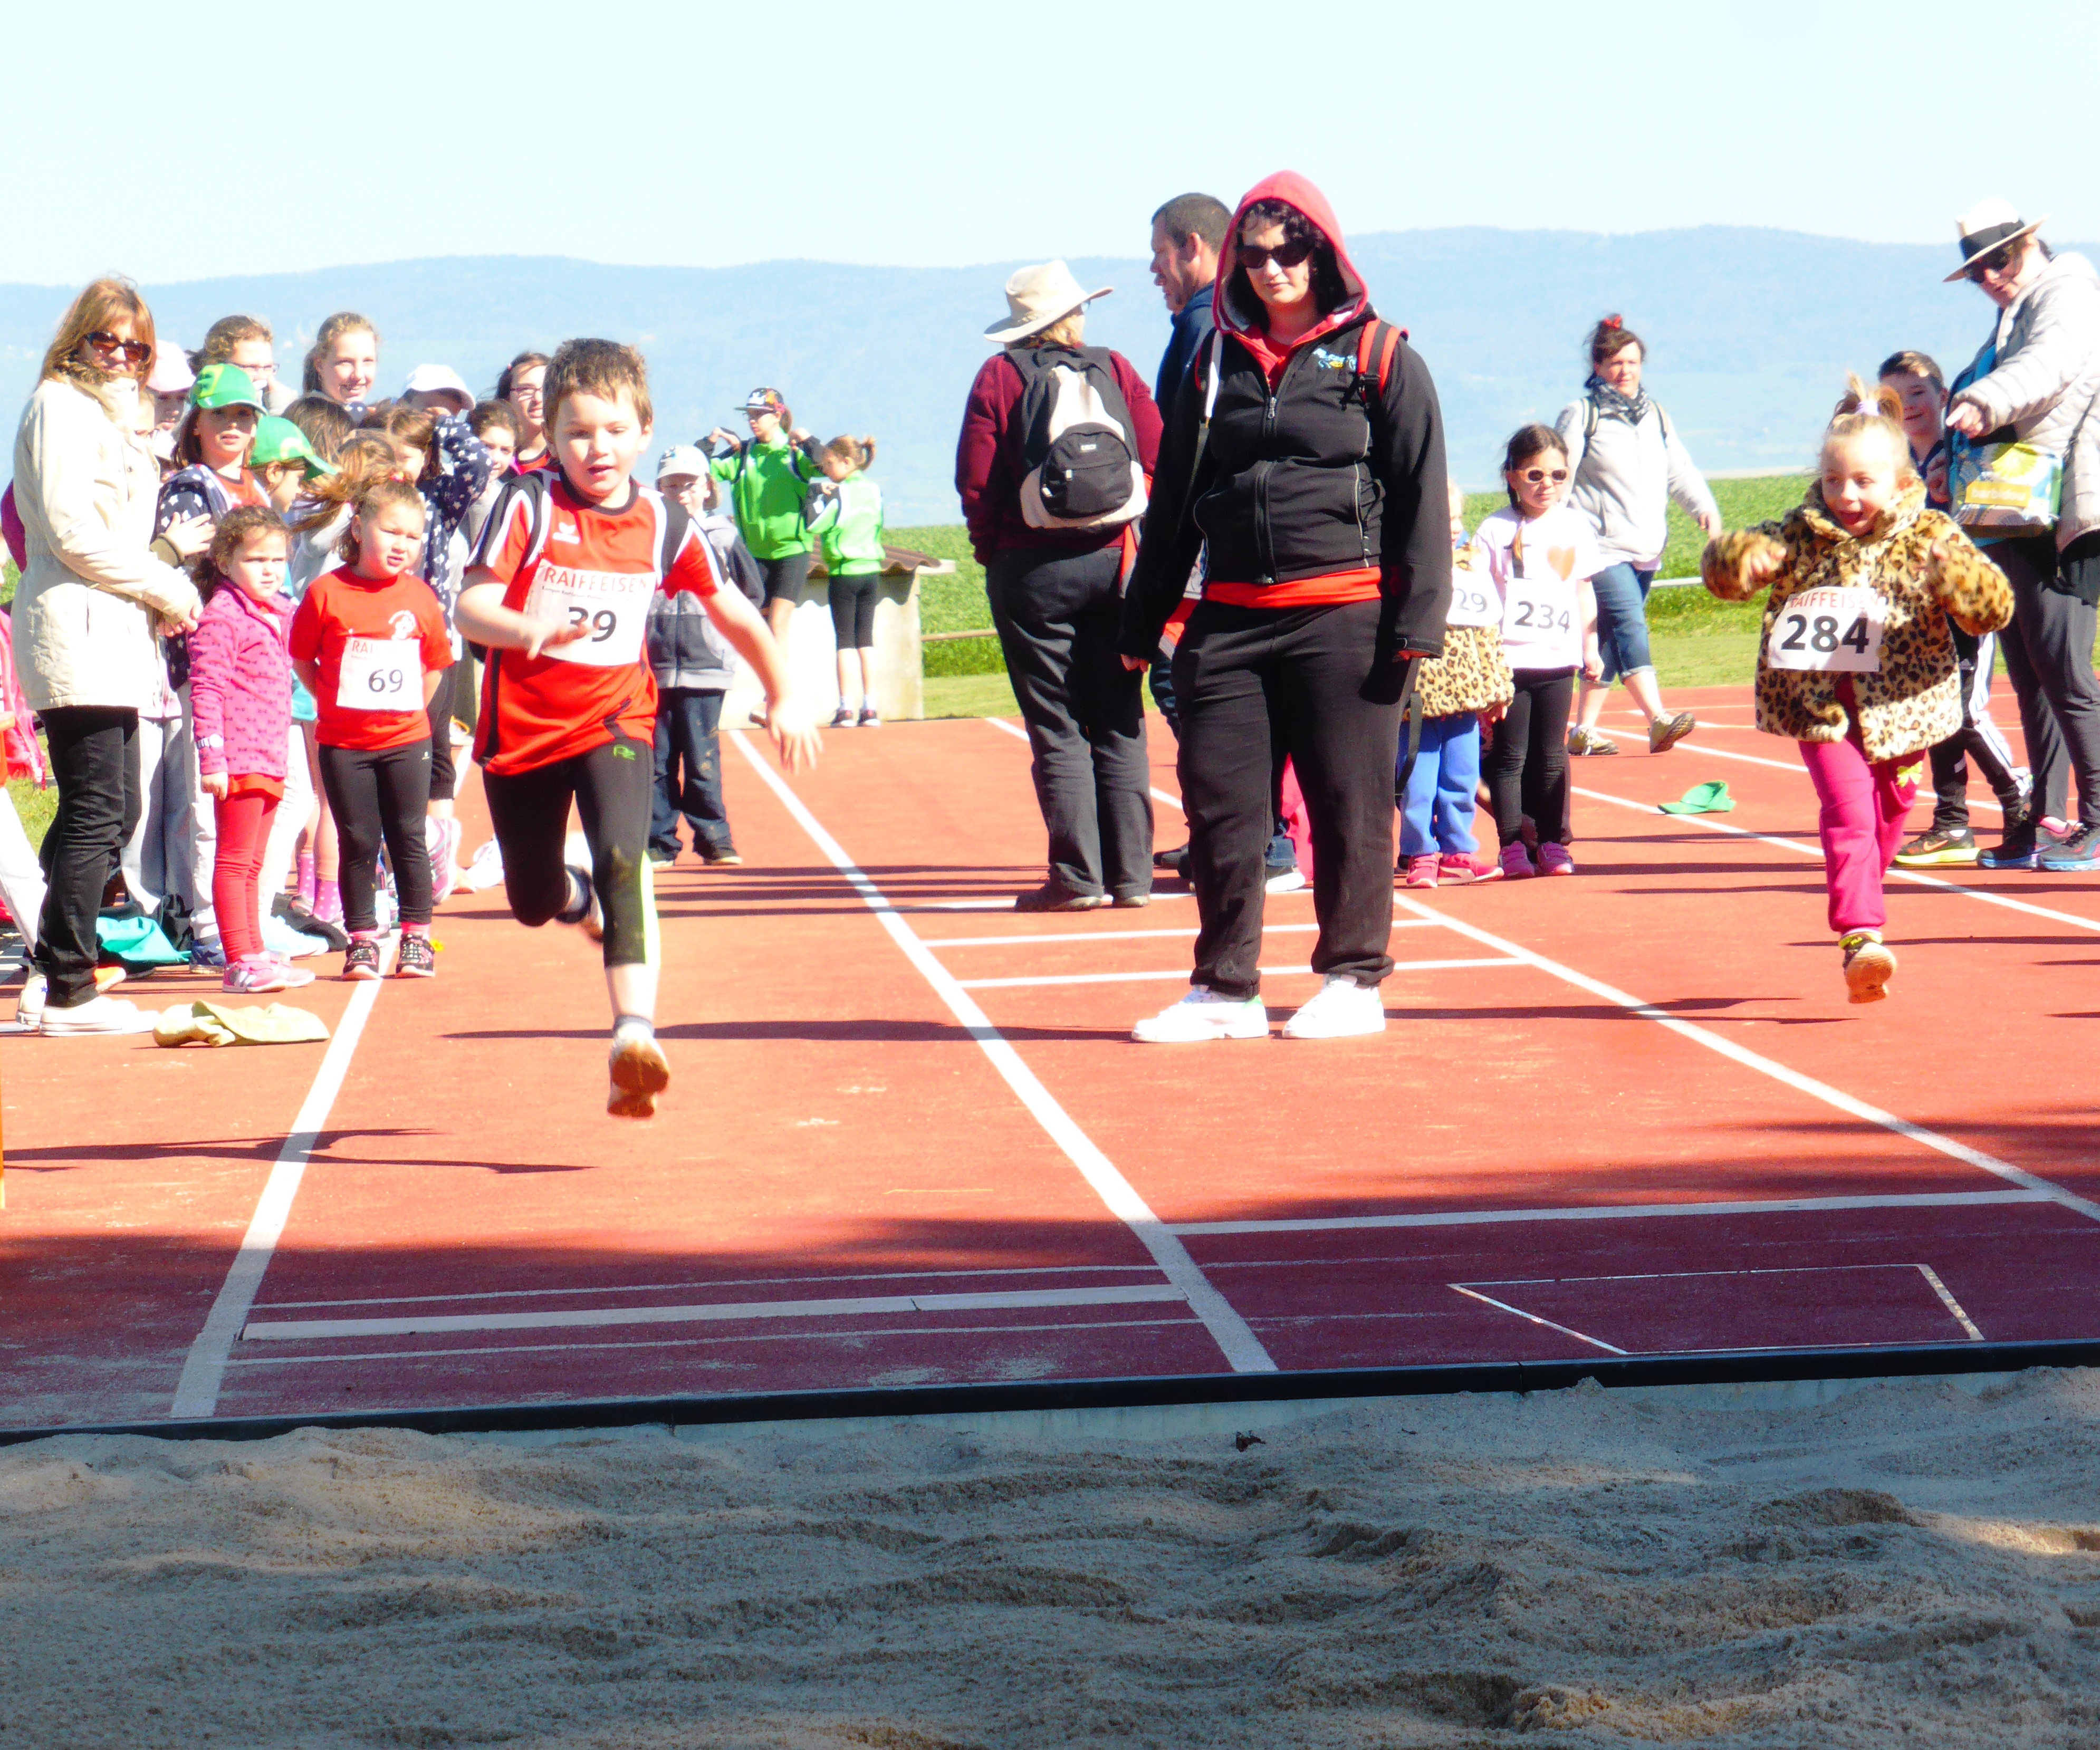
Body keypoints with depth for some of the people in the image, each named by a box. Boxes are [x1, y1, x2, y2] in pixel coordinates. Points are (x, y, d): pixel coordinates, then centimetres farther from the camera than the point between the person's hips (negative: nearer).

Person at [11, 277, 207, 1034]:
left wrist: (159, 590, 7)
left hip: (113, 637, 10)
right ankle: (68, 991, -10)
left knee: (116, 812, 10)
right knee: (96, 814, -12)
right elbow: (72, 532, -16)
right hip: (74, 630, -10)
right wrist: (168, 590, -9)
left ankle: (58, 974, 14)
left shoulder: (113, 414, 23)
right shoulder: (60, 408, -7)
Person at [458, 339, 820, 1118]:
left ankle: (635, 1033, -35)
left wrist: (783, 697, 16)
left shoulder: (661, 523, -2)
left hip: (615, 718, 0)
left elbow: (733, 613, 12)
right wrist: (525, 628, -41)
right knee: (532, 905, 13)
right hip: (524, 724, 0)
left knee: (623, 856, -27)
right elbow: (471, 605, -20)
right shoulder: (529, 505, -11)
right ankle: (574, 889, 52)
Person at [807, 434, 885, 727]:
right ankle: (870, 707, 4)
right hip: (871, 571, 5)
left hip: (844, 574, -5)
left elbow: (815, 524, -15)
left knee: (845, 640, -2)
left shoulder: (838, 494, -12)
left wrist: (818, 494, -4)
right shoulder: (874, 490, 7)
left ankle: (846, 708, -6)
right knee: (866, 639, 8)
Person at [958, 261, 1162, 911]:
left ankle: (1078, 876, -4)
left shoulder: (999, 377, -1)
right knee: (1120, 726, 8)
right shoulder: (1114, 369, 5)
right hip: (1112, 563, 2)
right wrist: (1128, 532, 10)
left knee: (1057, 729, 0)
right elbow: (1158, 460, -1)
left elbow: (976, 483, -6)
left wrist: (991, 551, 6)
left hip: (1032, 570, -2)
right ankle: (1131, 874, 5)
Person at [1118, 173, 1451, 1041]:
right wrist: (1143, 621, 16)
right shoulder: (1217, 364, 15)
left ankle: (1354, 981, 12)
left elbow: (1422, 498, -2)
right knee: (1219, 805, 3)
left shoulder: (1379, 358, 2)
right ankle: (1225, 987, 11)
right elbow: (1173, 498, 19)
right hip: (1228, 621, 4)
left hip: (1344, 620, -4)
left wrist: (1416, 622, -10)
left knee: (1349, 806, 1)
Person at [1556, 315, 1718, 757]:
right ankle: (1658, 720, -33)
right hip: (1603, 548, -6)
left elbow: (1680, 470, 14)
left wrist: (1705, 507, -3)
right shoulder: (1580, 415, -1)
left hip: (1647, 549, 6)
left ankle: (1584, 729, 15)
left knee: (1611, 638, 9)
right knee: (1629, 624, -20)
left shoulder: (1654, 416, 17)